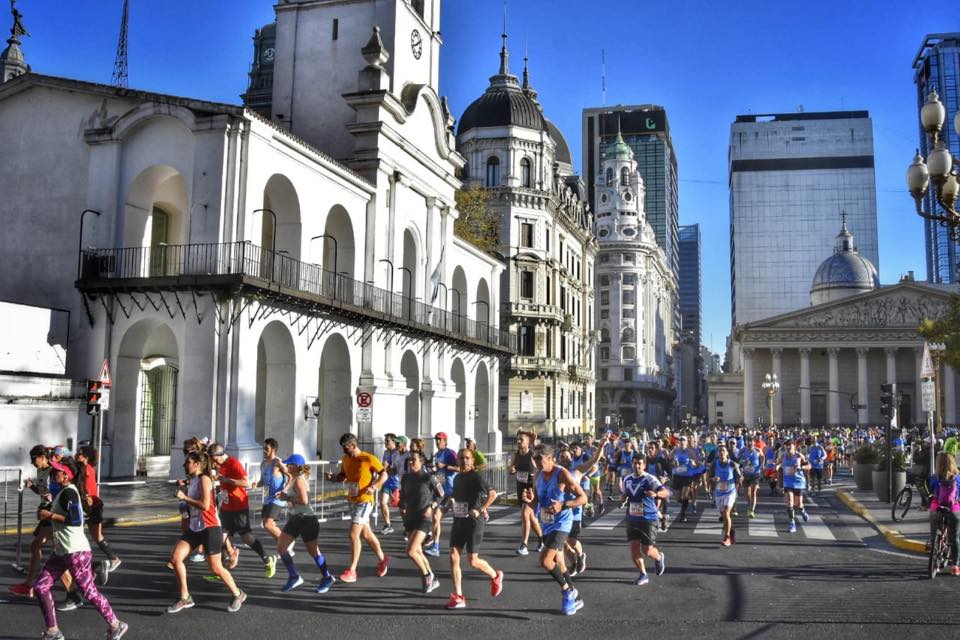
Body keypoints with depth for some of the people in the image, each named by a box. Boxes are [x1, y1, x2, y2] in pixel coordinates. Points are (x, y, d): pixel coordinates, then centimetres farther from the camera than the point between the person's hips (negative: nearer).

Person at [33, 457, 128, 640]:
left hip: (76, 552, -10)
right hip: (61, 551, 10)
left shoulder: (69, 492, -18)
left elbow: (76, 520, -28)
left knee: (89, 592, -2)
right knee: (41, 587, 7)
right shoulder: (63, 492, 12)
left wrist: (50, 515, -21)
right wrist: (47, 508, 13)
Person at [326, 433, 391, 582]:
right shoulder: (345, 459, 5)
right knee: (366, 534, 18)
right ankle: (382, 559, 36)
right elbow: (342, 476, 17)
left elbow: (384, 474, -9)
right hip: (352, 500, 8)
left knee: (353, 534, -13)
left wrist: (374, 487, -25)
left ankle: (352, 571, -6)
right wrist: (333, 477, -4)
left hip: (364, 501, -8)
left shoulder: (369, 459, -15)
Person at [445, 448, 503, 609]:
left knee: (473, 561, -2)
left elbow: (493, 494, -19)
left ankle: (495, 576, 27)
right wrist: (451, 502, 9)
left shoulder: (476, 477, -11)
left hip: (473, 522, -6)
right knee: (454, 557, -3)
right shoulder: (457, 478, 11)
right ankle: (458, 597, 2)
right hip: (458, 520, 7)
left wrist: (480, 510, -21)